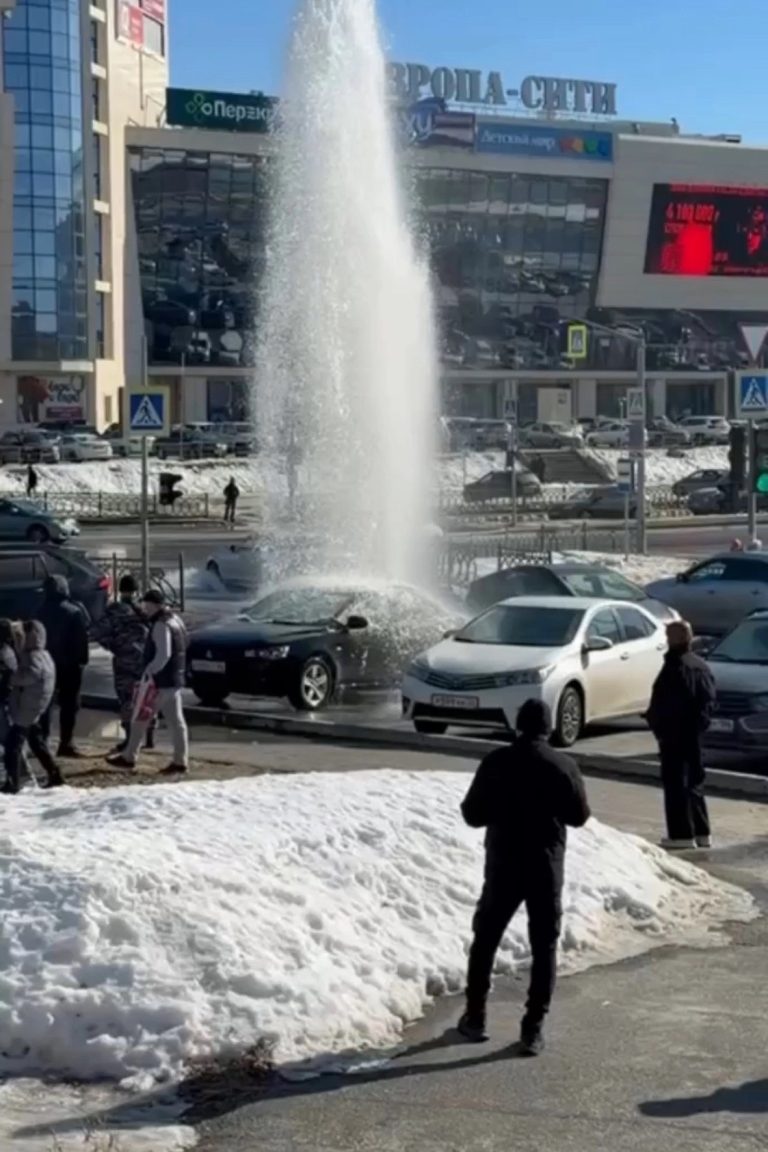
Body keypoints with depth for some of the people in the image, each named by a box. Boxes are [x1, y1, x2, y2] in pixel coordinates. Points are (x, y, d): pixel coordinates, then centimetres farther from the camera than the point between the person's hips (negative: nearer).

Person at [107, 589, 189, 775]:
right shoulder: (175, 621, 16)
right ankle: (181, 760, 5)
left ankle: (129, 757, 9)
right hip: (174, 679, 10)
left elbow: (163, 655, -25)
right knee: (175, 720, 6)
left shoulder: (161, 625, -16)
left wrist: (149, 672, -21)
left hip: (159, 680, -10)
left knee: (140, 718, 1)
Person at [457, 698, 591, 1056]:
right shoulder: (563, 766, -7)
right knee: (544, 947, 8)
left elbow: (472, 814, -3)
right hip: (546, 867, 0)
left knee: (485, 939, 16)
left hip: (503, 864, 1)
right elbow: (579, 816, 1)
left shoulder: (496, 762, -7)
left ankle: (474, 1018, 21)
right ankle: (533, 1028, 3)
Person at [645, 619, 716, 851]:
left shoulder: (675, 666, -17)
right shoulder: (700, 665, 10)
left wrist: (654, 720, -9)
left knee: (675, 783, -3)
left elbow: (666, 703, -20)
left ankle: (682, 834, -2)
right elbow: (710, 699, 12)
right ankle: (702, 832, 19)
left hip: (674, 732, -9)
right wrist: (701, 720, 14)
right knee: (694, 781, 16)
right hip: (694, 731, 9)